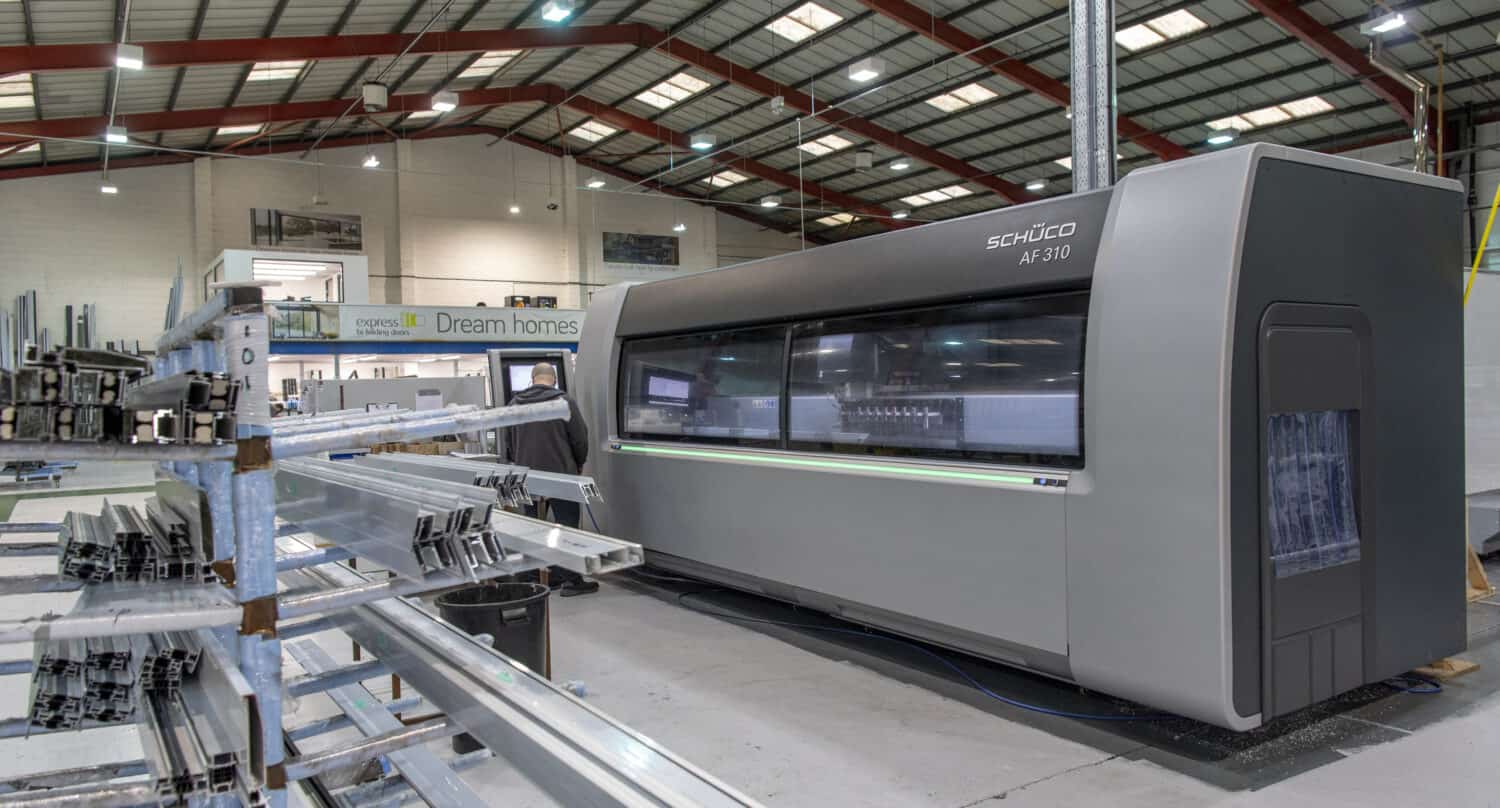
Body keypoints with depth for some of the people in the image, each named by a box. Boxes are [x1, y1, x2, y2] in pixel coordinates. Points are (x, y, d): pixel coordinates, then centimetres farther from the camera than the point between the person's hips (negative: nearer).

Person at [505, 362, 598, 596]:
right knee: (566, 524, 0)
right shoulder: (564, 401, -8)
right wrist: (579, 463, 11)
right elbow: (580, 437, -6)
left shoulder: (515, 403, 8)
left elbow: (508, 441, 16)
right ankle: (570, 580, -1)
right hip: (560, 473, -5)